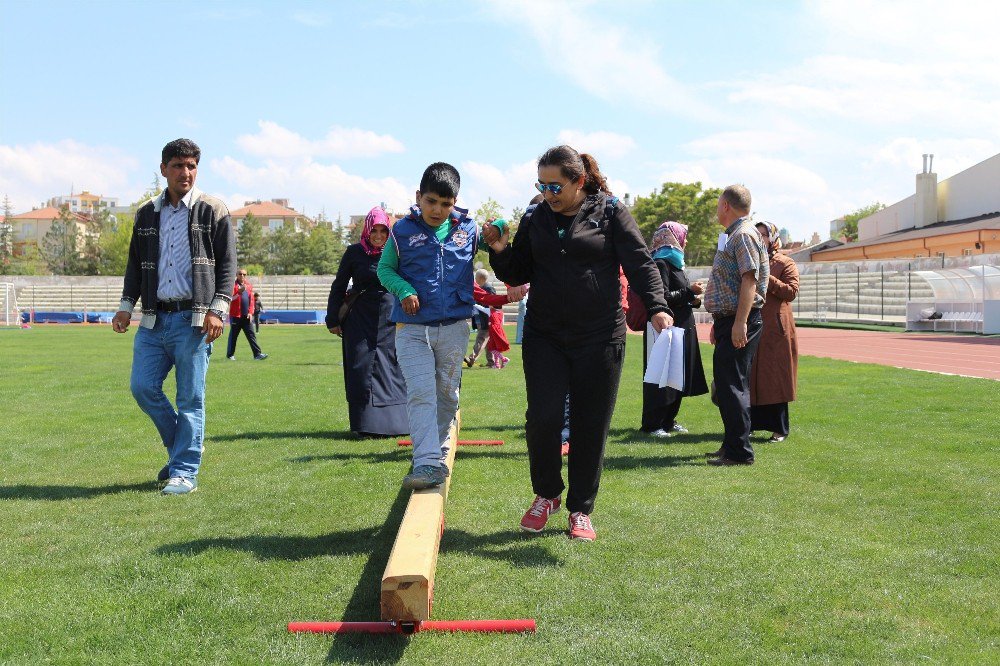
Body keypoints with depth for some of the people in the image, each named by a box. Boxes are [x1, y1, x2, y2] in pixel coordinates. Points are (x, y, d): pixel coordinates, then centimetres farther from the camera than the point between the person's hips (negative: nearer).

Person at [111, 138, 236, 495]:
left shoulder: (213, 211, 1)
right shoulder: (147, 214, 14)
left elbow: (227, 264, -2)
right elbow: (135, 264, 20)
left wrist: (217, 309, -12)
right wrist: (126, 306, 10)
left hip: (193, 319, -5)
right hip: (154, 319, 5)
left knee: (190, 398, -2)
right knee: (143, 387, 1)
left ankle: (185, 472, 6)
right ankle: (181, 446, 22)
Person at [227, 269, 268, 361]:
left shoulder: (249, 285, 13)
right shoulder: (233, 285, -2)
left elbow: (252, 299, 12)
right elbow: (230, 298, -12)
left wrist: (250, 312, 2)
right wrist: (239, 292, -25)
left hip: (247, 316, 4)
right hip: (235, 315, -4)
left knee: (252, 335, 0)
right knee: (233, 335, 3)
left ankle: (257, 354, -4)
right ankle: (230, 355, 13)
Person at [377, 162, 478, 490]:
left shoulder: (469, 229, 3)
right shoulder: (403, 230, -1)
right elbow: (384, 268, 8)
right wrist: (403, 290, -11)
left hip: (455, 327, 2)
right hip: (412, 329, -2)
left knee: (447, 392, 14)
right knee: (421, 393, -11)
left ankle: (439, 451, 33)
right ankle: (427, 463, -16)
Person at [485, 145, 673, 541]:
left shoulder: (610, 213, 0)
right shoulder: (535, 220, 9)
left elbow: (640, 263, -5)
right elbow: (518, 275, 14)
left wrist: (656, 307, -20)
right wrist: (500, 252, -6)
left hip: (599, 338, -2)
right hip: (544, 337, 2)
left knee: (590, 426, 3)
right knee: (543, 417, -8)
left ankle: (581, 509, 17)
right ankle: (547, 494, 17)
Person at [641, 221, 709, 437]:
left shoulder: (673, 261, 17)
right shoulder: (661, 263, -13)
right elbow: (663, 297, -21)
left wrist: (692, 296, 5)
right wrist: (690, 291, -15)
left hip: (682, 328, 10)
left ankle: (668, 420, 21)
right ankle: (652, 424, -1)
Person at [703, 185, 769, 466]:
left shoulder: (744, 235, -12)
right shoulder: (733, 235, 20)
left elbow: (749, 280, -21)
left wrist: (740, 323, -27)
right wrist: (718, 323, 23)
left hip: (738, 323, -10)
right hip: (728, 320, 10)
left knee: (731, 385, -10)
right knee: (728, 384, 14)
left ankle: (739, 452, -6)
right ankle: (732, 445, 22)